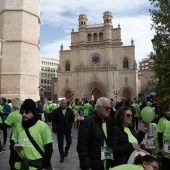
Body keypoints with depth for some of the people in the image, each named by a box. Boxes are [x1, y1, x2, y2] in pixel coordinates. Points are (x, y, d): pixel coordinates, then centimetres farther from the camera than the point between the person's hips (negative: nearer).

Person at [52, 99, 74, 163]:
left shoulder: (70, 111, -3)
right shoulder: (56, 111, -8)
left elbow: (72, 119, 8)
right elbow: (53, 121, -4)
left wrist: (70, 126, -3)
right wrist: (54, 130, -7)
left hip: (67, 130, 1)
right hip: (59, 130, -1)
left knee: (69, 142, 6)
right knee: (60, 144, 6)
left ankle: (66, 150, 37)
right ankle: (62, 156, 22)